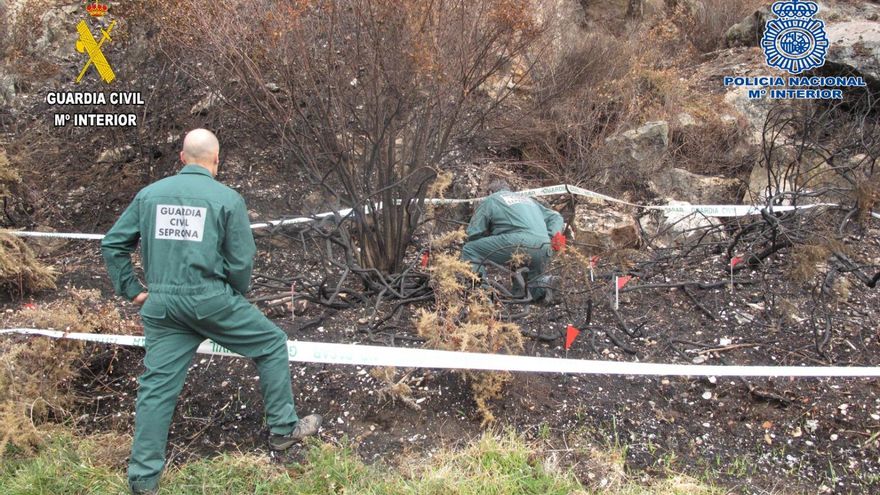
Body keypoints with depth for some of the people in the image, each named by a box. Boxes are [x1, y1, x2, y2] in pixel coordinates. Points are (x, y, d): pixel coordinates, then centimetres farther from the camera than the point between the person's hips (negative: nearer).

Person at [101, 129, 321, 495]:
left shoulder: (150, 194, 8)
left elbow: (112, 244, 10)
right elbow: (242, 261, -7)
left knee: (157, 386, 10)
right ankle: (283, 430, 23)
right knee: (272, 345, 16)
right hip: (211, 299, -4)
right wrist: (237, 297, 11)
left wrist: (131, 290, 16)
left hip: (162, 304, 4)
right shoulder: (227, 198, -4)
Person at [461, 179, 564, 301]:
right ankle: (540, 284, -2)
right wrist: (555, 234, 13)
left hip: (518, 244, -6)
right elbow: (555, 217, 29)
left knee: (469, 249, 7)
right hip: (543, 251, 6)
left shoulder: (490, 200, 19)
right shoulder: (528, 199, 37)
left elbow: (473, 233, 11)